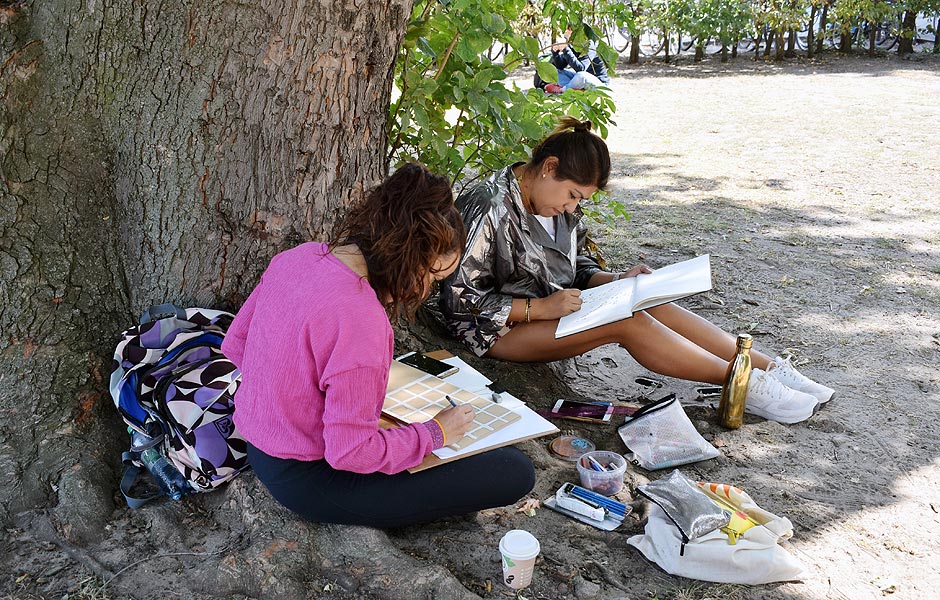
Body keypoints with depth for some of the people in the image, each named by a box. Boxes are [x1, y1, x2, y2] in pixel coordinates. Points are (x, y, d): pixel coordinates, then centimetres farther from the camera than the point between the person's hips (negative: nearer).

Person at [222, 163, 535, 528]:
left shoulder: (298, 256, -5)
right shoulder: (359, 320, -31)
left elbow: (234, 343, 8)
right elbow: (350, 453, -27)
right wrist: (434, 434, -12)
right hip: (308, 480, -9)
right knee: (516, 473, -11)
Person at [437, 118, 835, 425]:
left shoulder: (559, 204, 4)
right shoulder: (487, 208, -22)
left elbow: (579, 267, 14)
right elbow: (460, 300, -22)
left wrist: (615, 282, -7)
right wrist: (541, 307, -26)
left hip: (550, 306, 8)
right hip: (498, 329, -8)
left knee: (651, 305, -13)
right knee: (627, 323, -25)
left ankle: (769, 367, -9)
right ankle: (746, 385, -17)